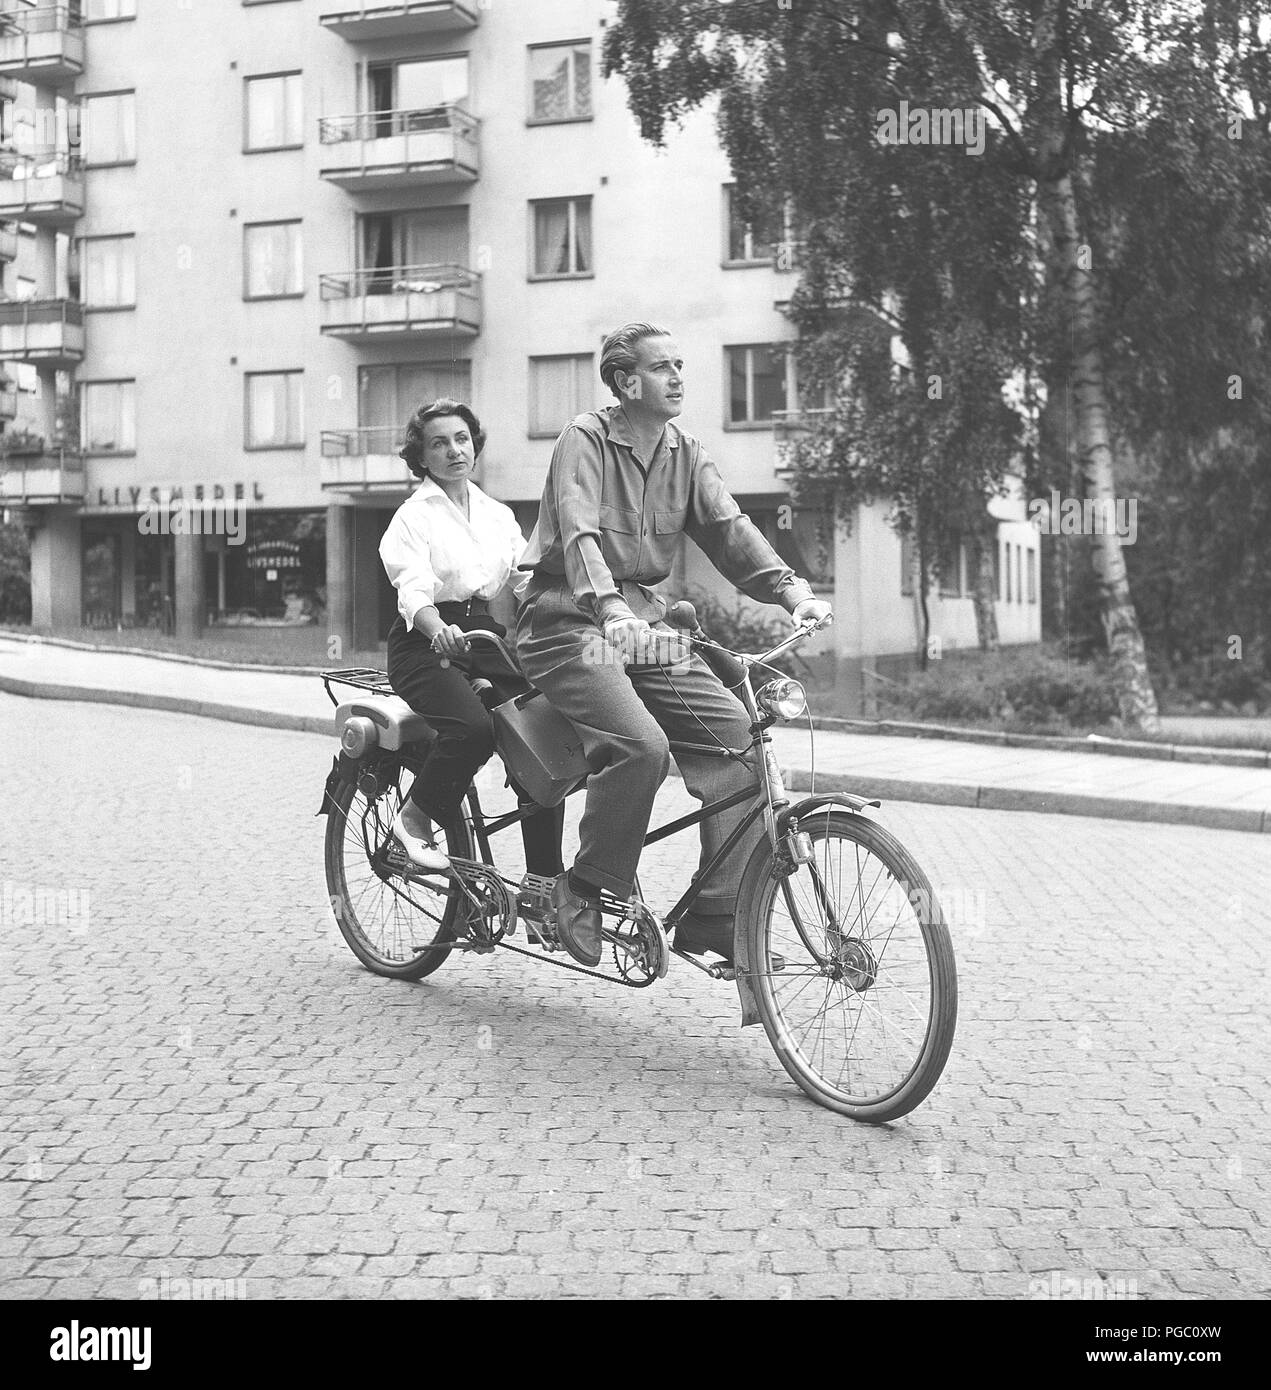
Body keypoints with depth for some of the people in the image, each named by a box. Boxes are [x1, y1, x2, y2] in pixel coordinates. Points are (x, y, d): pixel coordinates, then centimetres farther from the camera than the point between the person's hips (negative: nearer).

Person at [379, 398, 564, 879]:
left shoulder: (497, 514, 16)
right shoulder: (414, 515, -2)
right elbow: (414, 590, -18)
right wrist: (439, 630, -40)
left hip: (485, 634, 5)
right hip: (425, 642, -5)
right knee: (473, 726, -33)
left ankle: (545, 879, -11)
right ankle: (414, 819, -6)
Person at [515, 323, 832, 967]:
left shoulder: (686, 454, 11)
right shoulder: (585, 439, -9)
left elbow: (730, 528, -1)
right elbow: (578, 533, -25)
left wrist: (793, 591, -18)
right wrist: (610, 610, -43)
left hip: (645, 624, 6)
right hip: (568, 624, -6)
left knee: (738, 732, -12)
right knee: (641, 744, -29)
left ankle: (716, 917, -6)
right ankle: (583, 889, -7)